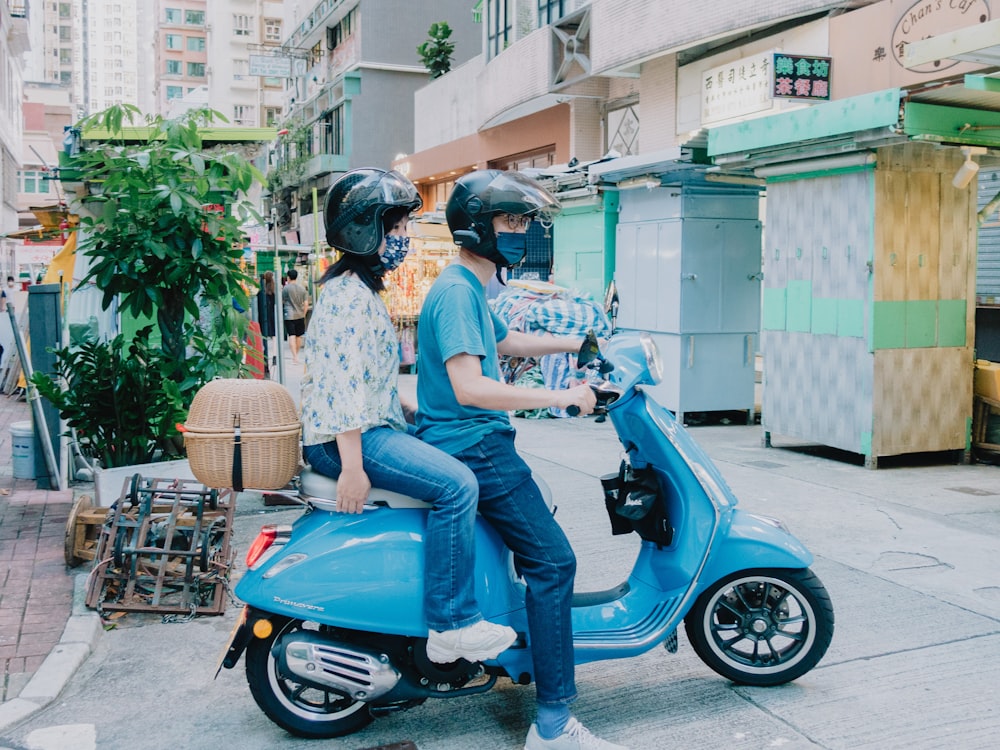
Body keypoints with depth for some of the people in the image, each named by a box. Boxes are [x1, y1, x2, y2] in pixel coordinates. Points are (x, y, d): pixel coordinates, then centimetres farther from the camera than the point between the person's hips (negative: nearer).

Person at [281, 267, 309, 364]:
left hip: (289, 315, -4)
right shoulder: (302, 288, 3)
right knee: (299, 336, 13)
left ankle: (295, 357, -18)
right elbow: (306, 303, 3)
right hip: (300, 315, 4)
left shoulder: (286, 288, -8)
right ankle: (296, 355, 25)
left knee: (292, 335, -7)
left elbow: (282, 302, 3)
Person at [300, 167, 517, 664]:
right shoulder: (348, 293, -15)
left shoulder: (362, 289, 18)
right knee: (456, 484, -24)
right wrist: (352, 467, -28)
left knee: (458, 467, 16)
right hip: (346, 438, -11)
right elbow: (341, 381, -24)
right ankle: (451, 624, -16)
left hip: (373, 426, 11)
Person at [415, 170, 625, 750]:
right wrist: (559, 396, -25)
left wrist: (579, 343, 33)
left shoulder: (470, 287, 16)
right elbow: (469, 385, -29)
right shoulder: (457, 291, -17)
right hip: (473, 448, -11)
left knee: (537, 540, 27)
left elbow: (505, 342, 34)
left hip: (475, 445, 11)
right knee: (553, 560, -13)